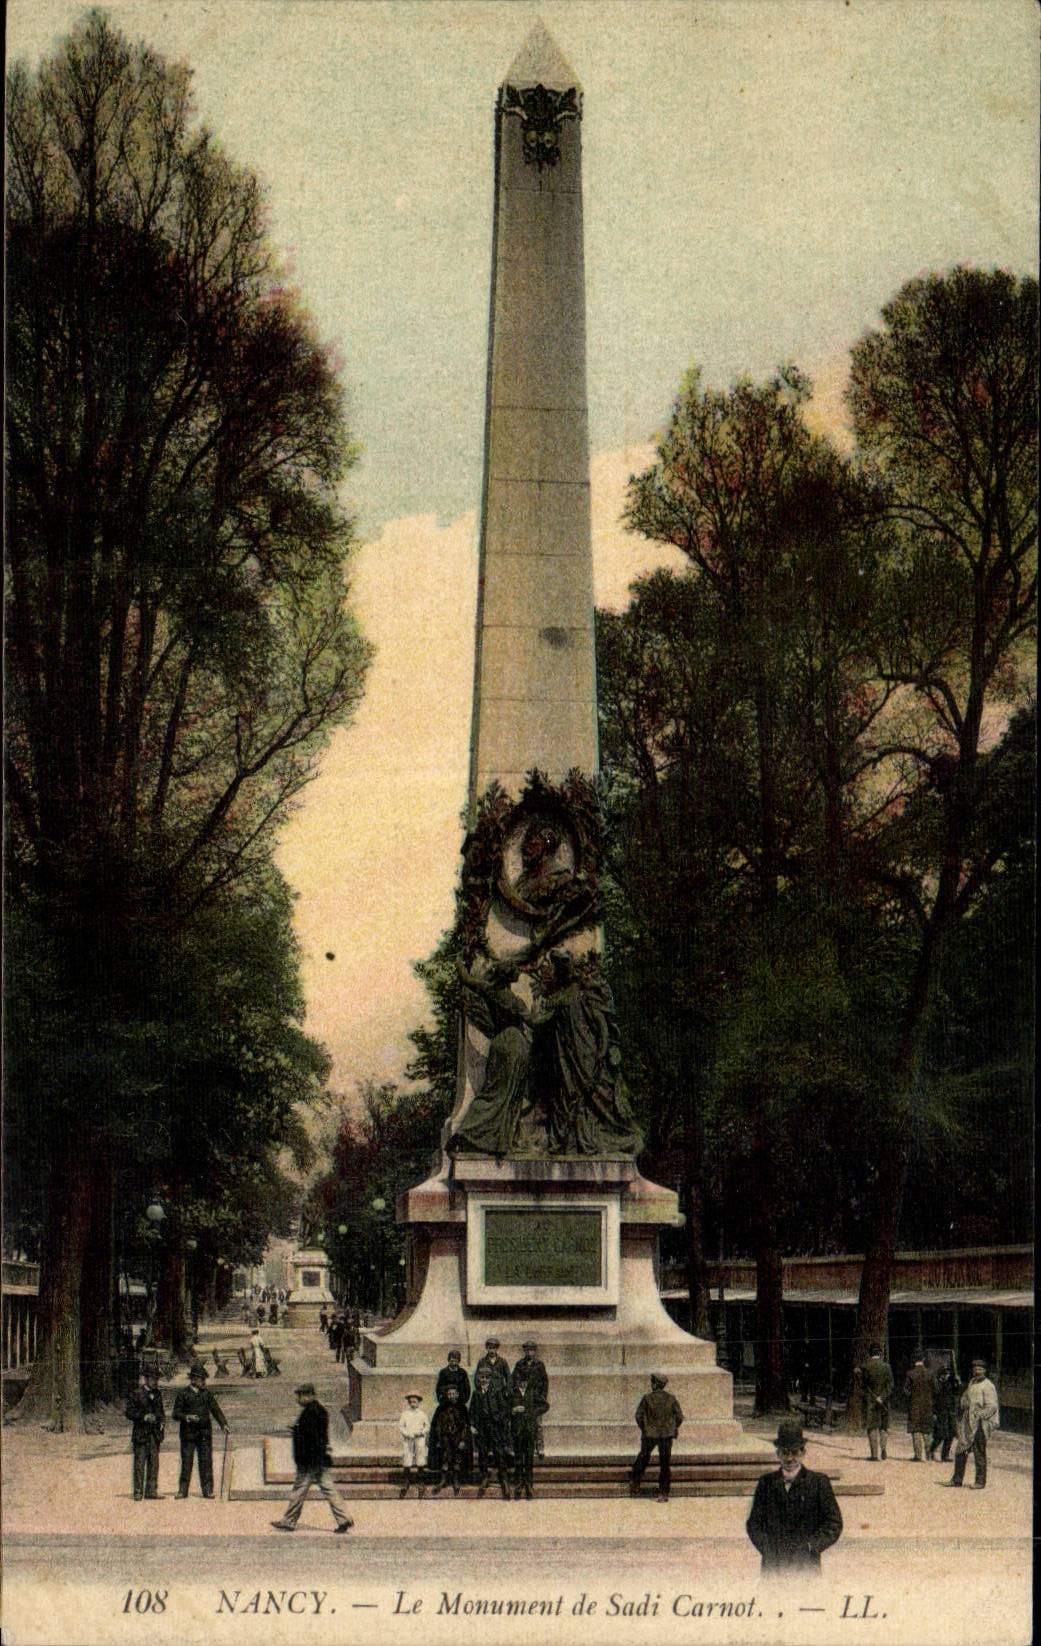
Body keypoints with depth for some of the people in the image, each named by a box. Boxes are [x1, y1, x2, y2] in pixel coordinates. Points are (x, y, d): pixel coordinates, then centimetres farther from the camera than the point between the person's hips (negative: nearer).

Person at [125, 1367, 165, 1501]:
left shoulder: (157, 1394, 14)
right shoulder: (135, 1394, -4)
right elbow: (129, 1412, -8)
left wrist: (162, 1422, 3)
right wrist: (144, 1417, -20)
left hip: (155, 1434, 5)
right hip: (141, 1433, -5)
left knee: (154, 1463, 6)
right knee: (139, 1464, -3)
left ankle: (151, 1490, 12)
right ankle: (138, 1492, 1)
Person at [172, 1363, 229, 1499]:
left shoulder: (207, 1394, 11)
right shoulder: (182, 1394, 2)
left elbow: (216, 1410, 7)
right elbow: (175, 1414, -1)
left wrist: (224, 1424, -6)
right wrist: (186, 1417, -20)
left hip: (205, 1433, 2)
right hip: (188, 1433, -2)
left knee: (206, 1461, 0)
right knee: (186, 1462, -2)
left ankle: (207, 1490, 2)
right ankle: (182, 1490, 4)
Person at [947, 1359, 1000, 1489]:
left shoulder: (988, 1387, -9)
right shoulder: (970, 1383, 14)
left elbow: (992, 1406, -14)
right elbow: (963, 1399, 26)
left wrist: (980, 1415, -23)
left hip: (979, 1424, -7)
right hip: (967, 1423, 7)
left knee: (979, 1453, -2)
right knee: (960, 1450, 8)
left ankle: (980, 1481, 7)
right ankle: (957, 1479, 16)